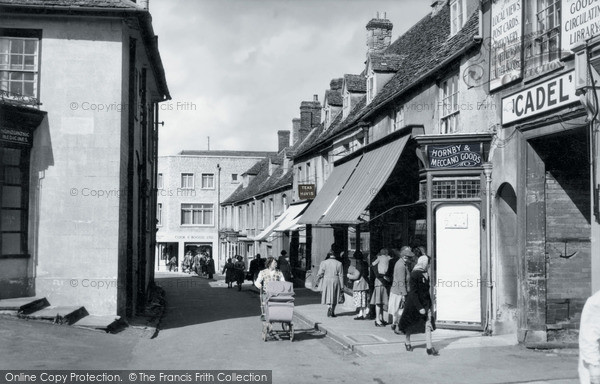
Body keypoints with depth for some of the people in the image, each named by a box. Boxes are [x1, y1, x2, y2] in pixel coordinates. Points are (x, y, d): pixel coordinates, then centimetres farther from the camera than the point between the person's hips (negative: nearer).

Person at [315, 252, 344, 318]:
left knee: (328, 296, 8)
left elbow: (320, 274, -4)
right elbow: (341, 276, 0)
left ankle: (329, 307, -19)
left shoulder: (324, 262, -2)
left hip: (326, 281, -1)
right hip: (335, 281, 1)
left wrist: (317, 282, 7)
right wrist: (341, 286, 3)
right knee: (334, 297, 12)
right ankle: (332, 313, 15)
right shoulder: (338, 263, 0)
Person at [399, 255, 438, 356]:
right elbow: (413, 293, -20)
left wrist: (429, 305, 15)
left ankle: (429, 348, -6)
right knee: (410, 325, 11)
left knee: (428, 325, -5)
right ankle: (407, 342, 33)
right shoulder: (414, 274, -17)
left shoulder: (426, 275, 6)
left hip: (425, 303, 6)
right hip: (414, 304, -6)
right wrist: (419, 307, -23)